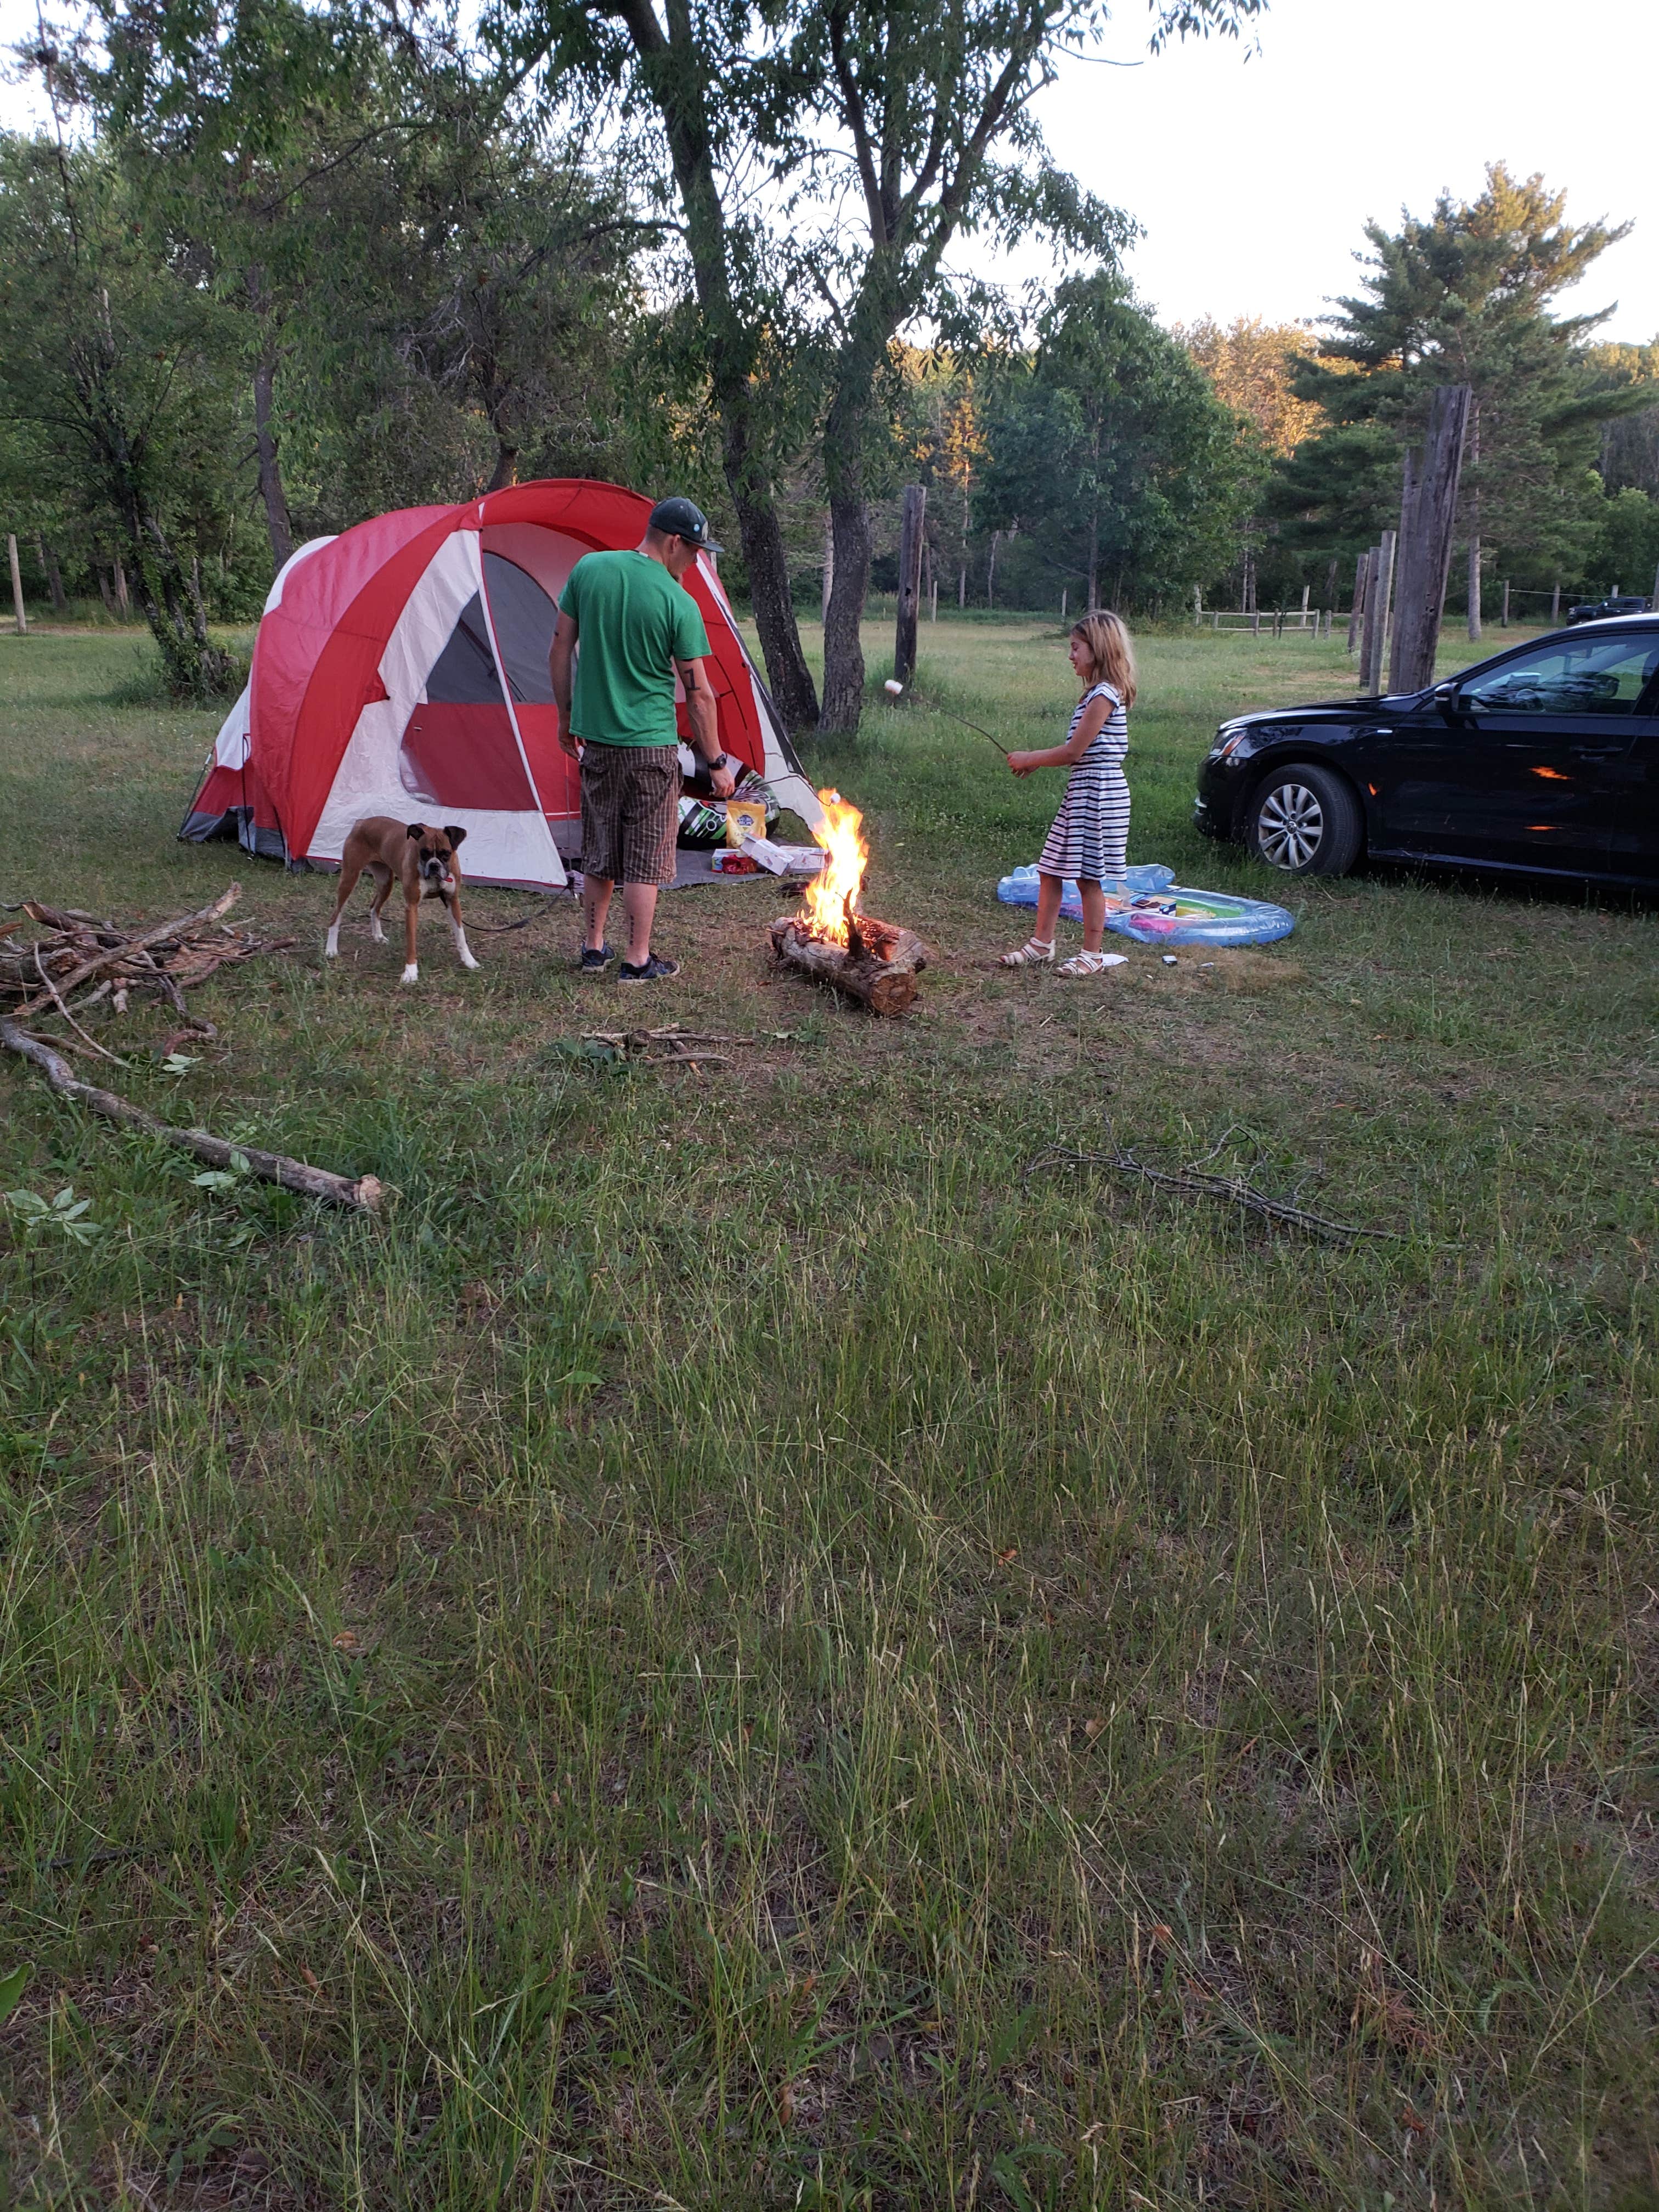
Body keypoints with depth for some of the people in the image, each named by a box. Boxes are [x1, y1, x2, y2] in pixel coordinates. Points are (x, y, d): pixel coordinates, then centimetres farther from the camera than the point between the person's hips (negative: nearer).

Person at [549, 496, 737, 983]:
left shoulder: (588, 570, 0)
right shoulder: (679, 604, -12)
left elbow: (561, 650, 6)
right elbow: (699, 693, -8)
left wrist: (566, 718, 17)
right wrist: (716, 763, 1)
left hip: (594, 739, 5)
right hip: (650, 745, -5)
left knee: (599, 851, 16)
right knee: (645, 856, 5)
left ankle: (594, 947, 25)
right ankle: (638, 961, 10)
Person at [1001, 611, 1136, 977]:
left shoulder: (1104, 695, -15)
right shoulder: (1097, 693, 15)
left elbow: (1074, 751, -17)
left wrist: (1029, 760, -7)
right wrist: (1035, 761, 9)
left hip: (1099, 795, -10)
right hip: (1081, 792, 10)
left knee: (1089, 877, -2)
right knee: (1050, 871, 10)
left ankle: (1093, 955, 8)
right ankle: (1042, 944, 19)